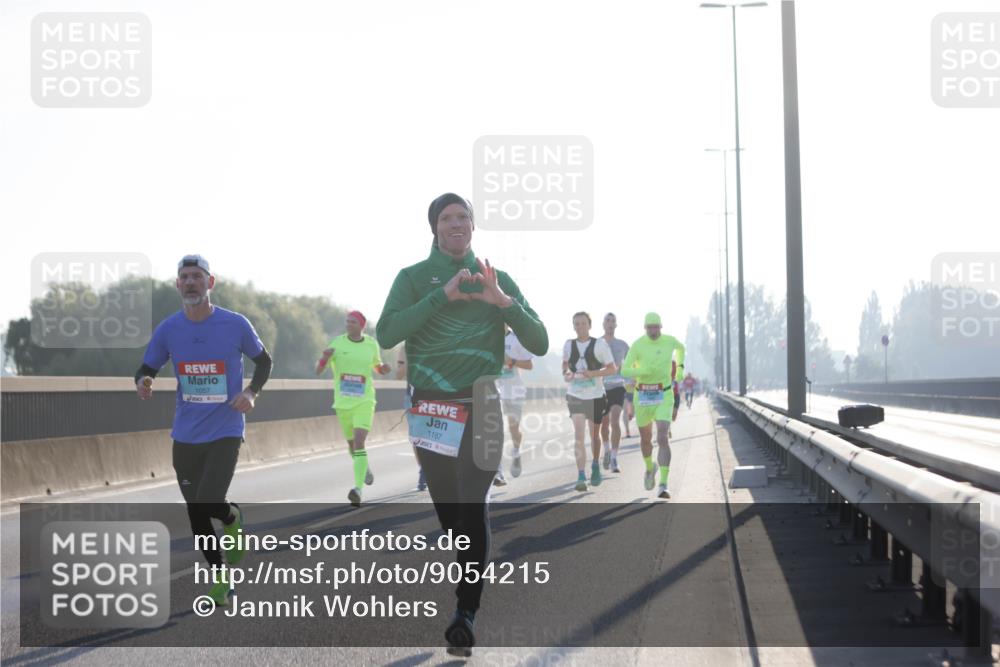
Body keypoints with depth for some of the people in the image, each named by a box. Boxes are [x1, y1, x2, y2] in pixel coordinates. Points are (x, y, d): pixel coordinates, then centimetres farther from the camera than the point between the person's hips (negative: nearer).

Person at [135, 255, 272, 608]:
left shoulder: (235, 324, -7)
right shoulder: (167, 329, -1)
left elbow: (264, 361, 8)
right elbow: (147, 369, 8)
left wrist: (251, 392, -10)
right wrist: (142, 384, -16)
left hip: (225, 432, -3)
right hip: (186, 435, 3)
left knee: (208, 503, -19)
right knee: (195, 513, 7)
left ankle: (233, 518, 18)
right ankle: (219, 576, 27)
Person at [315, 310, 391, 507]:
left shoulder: (372, 344, 3)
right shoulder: (337, 343, -1)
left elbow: (377, 367, 20)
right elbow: (318, 370, -2)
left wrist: (384, 368, -4)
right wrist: (325, 357, -23)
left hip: (364, 402, -2)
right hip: (343, 402, 2)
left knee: (359, 442, -20)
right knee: (351, 444, 17)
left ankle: (358, 489, -28)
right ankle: (365, 468, 49)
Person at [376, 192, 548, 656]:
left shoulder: (497, 279, 10)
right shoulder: (414, 278, 6)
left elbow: (539, 344, 3)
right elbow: (386, 334, -11)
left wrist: (502, 302, -12)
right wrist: (443, 296, -16)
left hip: (481, 409, -1)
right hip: (431, 408, 1)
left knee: (473, 510, -13)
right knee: (446, 509, 6)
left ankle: (465, 614, -15)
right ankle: (464, 601, 20)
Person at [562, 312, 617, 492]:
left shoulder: (600, 344, -6)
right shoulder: (569, 345, 2)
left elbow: (612, 369, -4)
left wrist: (594, 373, -20)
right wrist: (566, 373, -4)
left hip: (596, 395, -1)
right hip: (575, 395, 1)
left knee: (594, 434, 13)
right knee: (578, 435, -13)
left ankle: (596, 465, 39)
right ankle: (581, 476, -18)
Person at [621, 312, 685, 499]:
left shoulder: (669, 340, -2)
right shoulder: (637, 345, -9)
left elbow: (680, 347, 24)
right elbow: (625, 371, -17)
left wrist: (680, 367, 15)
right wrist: (644, 371, -34)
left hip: (664, 397, -1)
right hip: (643, 397, 1)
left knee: (663, 438, -18)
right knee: (645, 438, 18)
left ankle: (663, 486, -21)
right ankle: (650, 468, 51)